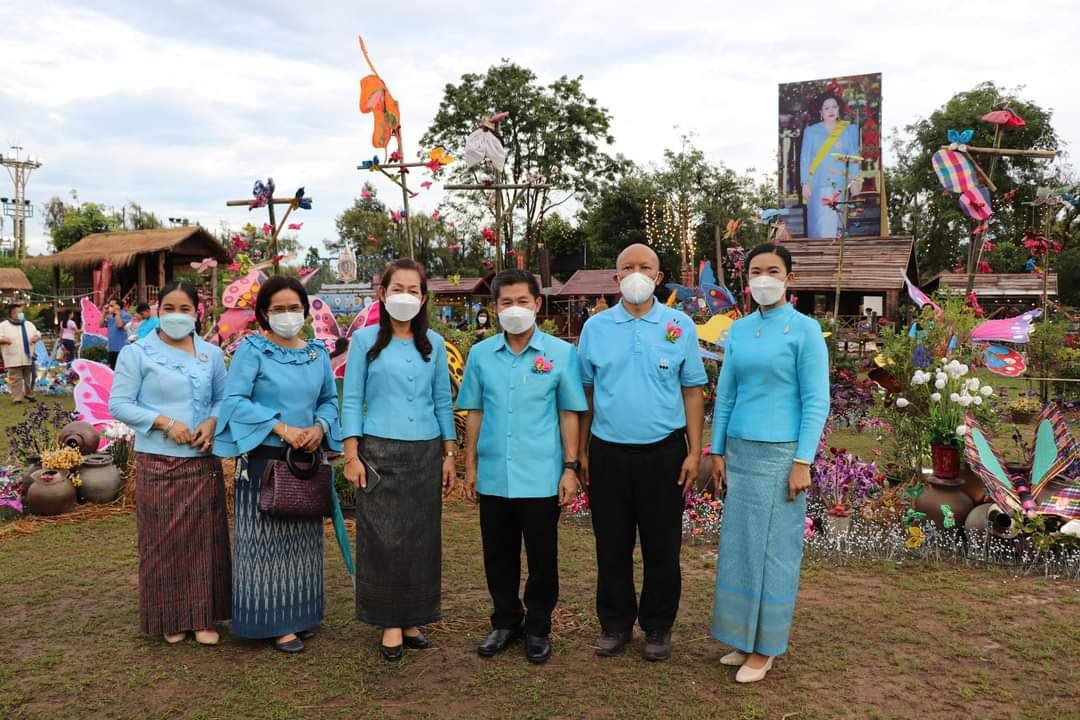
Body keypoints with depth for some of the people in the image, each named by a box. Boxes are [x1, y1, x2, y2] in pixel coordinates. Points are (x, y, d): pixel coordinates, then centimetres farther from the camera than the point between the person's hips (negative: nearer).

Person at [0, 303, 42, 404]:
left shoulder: (29, 324, 11)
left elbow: (38, 334, 17)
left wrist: (36, 337, -6)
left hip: (28, 358, 4)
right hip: (14, 360, -4)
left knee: (29, 379, 12)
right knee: (15, 380, -2)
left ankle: (29, 394, 29)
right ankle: (17, 398, 3)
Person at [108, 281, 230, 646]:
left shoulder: (212, 354, 7)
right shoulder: (137, 353, -3)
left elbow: (224, 399, 10)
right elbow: (119, 404, -5)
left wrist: (212, 422, -11)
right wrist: (164, 422, -16)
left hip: (203, 461, 3)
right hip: (158, 462, -3)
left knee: (204, 539, 7)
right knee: (164, 541, 5)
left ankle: (203, 617, 19)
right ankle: (170, 618, 19)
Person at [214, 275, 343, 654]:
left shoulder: (318, 352, 8)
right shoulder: (251, 349, -7)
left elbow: (330, 399, 12)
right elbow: (234, 400, -16)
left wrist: (320, 427, -10)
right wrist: (281, 428, -22)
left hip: (307, 460, 5)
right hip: (265, 459, -5)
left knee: (303, 537, 13)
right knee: (267, 538, 0)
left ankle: (300, 613, 26)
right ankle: (274, 620, 10)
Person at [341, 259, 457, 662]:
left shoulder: (433, 344, 8)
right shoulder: (365, 340, 1)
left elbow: (443, 401, 11)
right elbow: (352, 400, 0)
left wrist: (449, 454, 8)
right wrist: (352, 455, -7)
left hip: (425, 453, 3)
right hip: (380, 452, -3)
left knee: (421, 538, 6)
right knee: (383, 538, 0)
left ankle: (413, 619, 19)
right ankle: (390, 624, 12)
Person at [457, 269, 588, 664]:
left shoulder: (561, 353, -3)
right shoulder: (480, 354, 3)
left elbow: (569, 414, 0)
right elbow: (475, 413, 9)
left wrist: (570, 468, -3)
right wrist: (470, 466, 6)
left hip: (541, 477, -2)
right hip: (493, 476, 2)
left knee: (542, 556, 8)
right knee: (499, 555, 14)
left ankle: (538, 628, 26)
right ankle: (505, 621, 32)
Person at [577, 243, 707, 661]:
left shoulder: (680, 326, 1)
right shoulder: (595, 327, 4)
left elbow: (693, 392, 2)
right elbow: (586, 393, 8)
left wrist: (694, 452, -4)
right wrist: (582, 451, 6)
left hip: (663, 453, -1)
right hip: (608, 453, 1)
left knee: (662, 547, 8)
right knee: (611, 547, 10)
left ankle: (658, 628, 24)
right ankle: (615, 624, 26)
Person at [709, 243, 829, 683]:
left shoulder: (805, 329, -6)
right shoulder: (738, 330, 8)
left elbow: (816, 401, -8)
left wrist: (802, 462, -13)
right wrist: (717, 451, 9)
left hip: (779, 453, -5)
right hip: (740, 451, 5)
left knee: (773, 547, 3)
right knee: (738, 544, 10)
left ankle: (766, 647, 15)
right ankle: (744, 637, 24)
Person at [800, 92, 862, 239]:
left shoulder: (850, 130, 10)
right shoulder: (811, 131, 7)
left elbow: (853, 158, 6)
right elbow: (805, 158, 4)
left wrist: (855, 181, -6)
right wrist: (805, 183, -5)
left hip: (839, 185, 1)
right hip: (817, 185, -1)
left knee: (836, 222, -2)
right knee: (819, 222, -5)